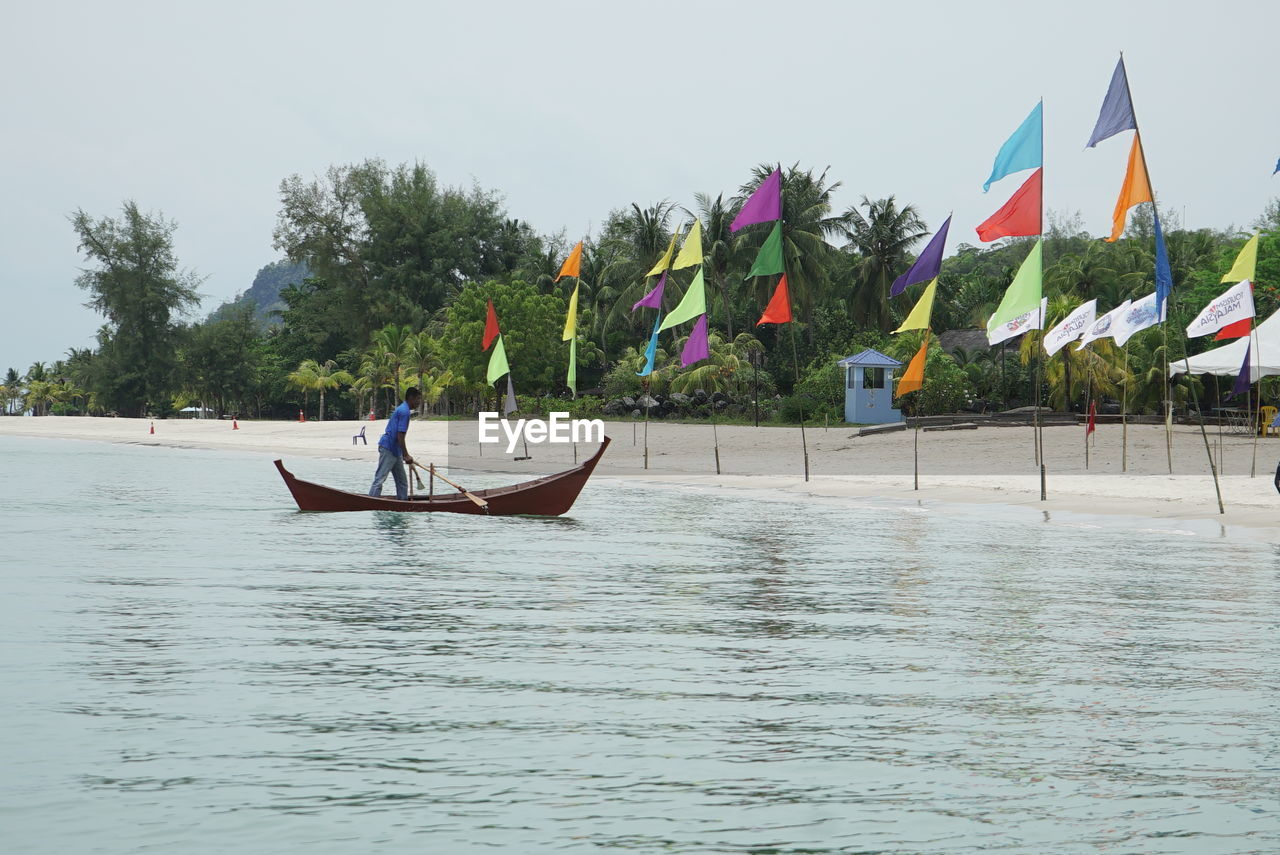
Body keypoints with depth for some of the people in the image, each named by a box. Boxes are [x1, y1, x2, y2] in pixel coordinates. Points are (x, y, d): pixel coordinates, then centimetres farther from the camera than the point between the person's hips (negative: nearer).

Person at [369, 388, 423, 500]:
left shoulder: (402, 409, 17)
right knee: (380, 478, -11)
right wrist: (406, 455, -18)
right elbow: (400, 436, -20)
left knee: (402, 480, 12)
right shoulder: (404, 411, -15)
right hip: (388, 449, -10)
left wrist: (405, 455, 27)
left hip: (394, 450, 10)